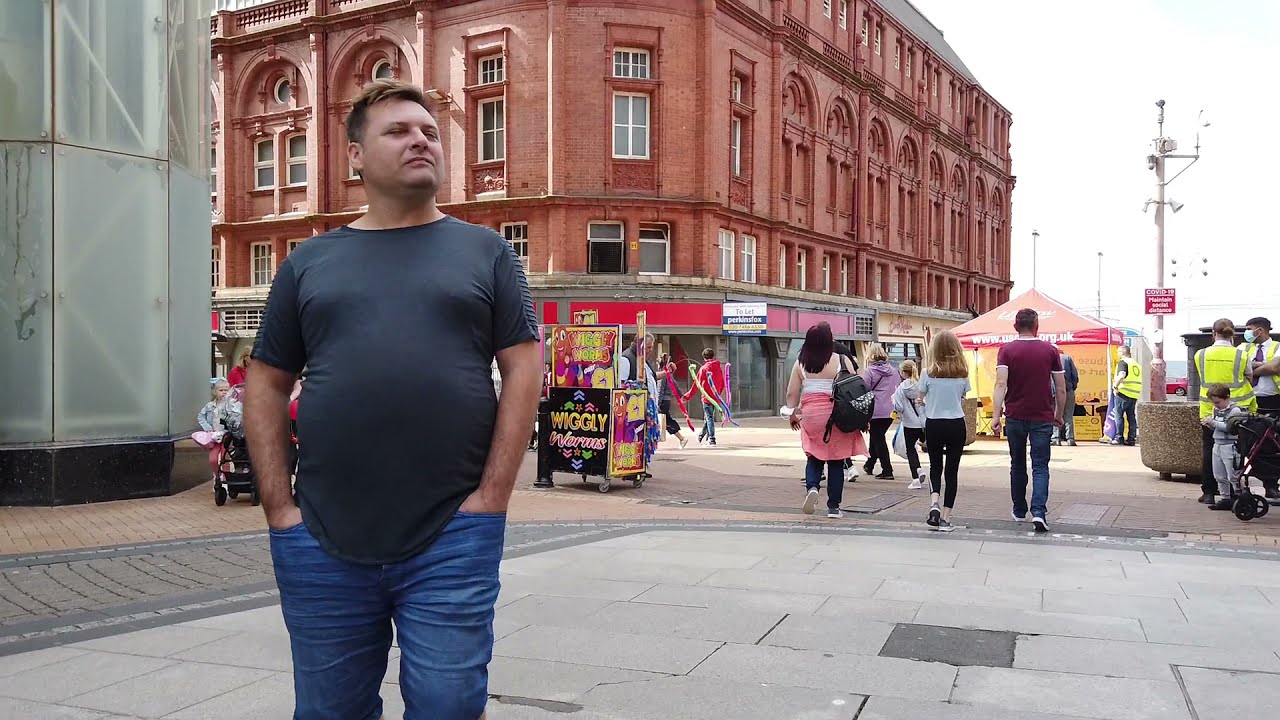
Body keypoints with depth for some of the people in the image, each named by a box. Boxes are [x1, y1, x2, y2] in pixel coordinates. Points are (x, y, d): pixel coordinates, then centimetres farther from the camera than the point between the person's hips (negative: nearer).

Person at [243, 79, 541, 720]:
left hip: (452, 541, -2)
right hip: (322, 544, 2)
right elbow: (266, 384, 11)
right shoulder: (309, 263, 12)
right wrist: (278, 507, 1)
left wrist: (493, 496, -7)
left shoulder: (484, 251, 7)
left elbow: (522, 368, 1)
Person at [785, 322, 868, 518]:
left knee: (814, 457, 16)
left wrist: (793, 413, 19)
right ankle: (833, 507, 12)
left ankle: (812, 487, -12)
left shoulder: (801, 363, 1)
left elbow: (791, 393, 3)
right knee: (836, 461, 8)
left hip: (811, 414, 2)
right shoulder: (841, 361, -5)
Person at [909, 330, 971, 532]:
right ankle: (946, 517, 7)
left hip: (934, 425, -1)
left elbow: (919, 398, 1)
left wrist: (922, 401, 24)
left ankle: (934, 505, -7)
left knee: (935, 467, 16)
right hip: (956, 425, 1)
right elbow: (962, 400, 7)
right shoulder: (962, 374, -4)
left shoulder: (929, 373, -9)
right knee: (952, 470, 7)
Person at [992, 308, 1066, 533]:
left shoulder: (1006, 350, -3)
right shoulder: (1050, 350, 0)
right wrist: (1059, 414, 16)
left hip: (1015, 416, 1)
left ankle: (1019, 512, 24)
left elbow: (1001, 384, -15)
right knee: (1040, 466, 1)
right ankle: (1039, 512, -17)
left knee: (1018, 465, 15)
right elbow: (1061, 389, 2)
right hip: (1042, 417, 0)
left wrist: (996, 415, -17)